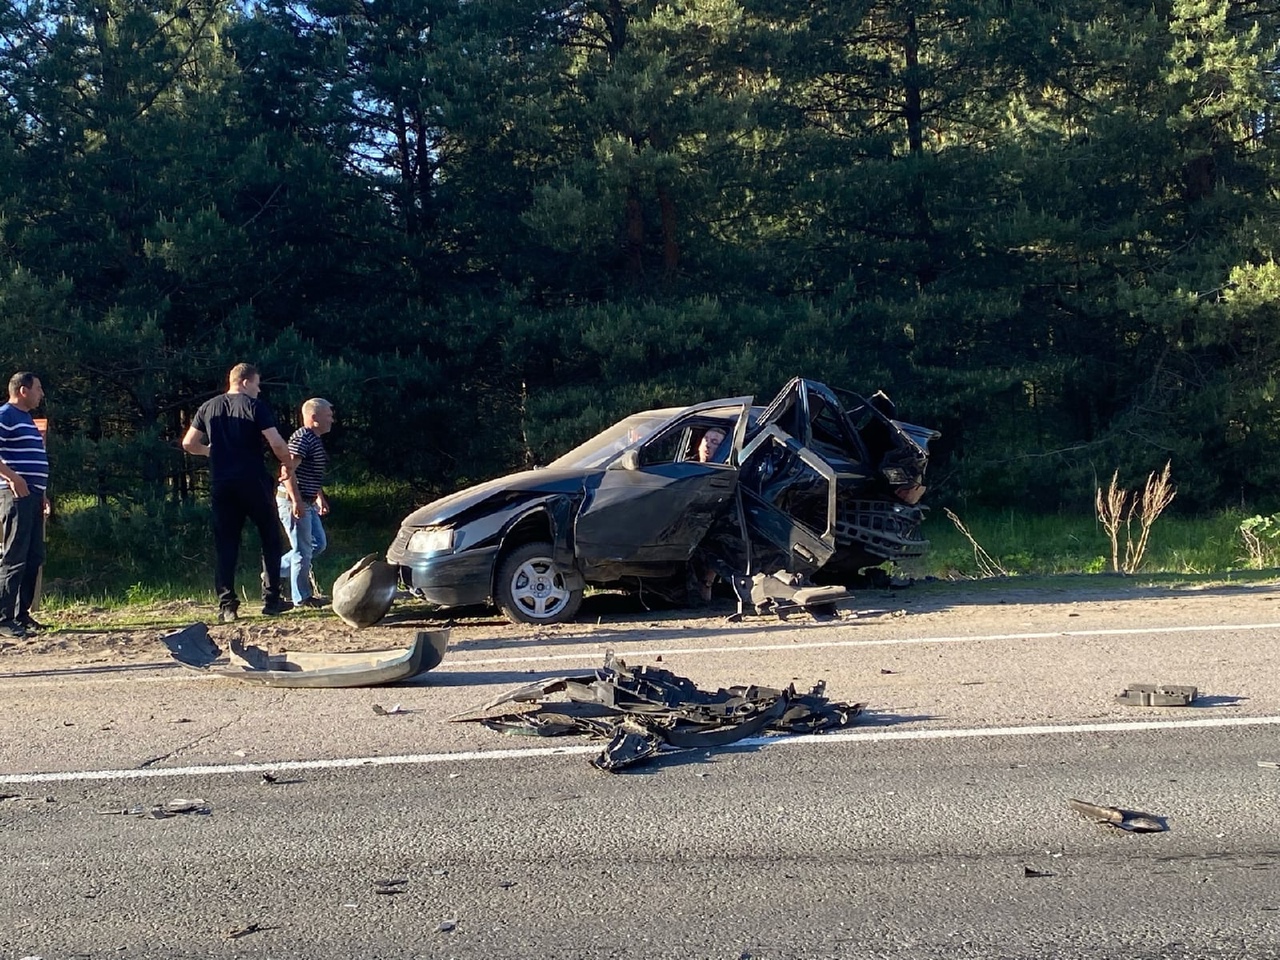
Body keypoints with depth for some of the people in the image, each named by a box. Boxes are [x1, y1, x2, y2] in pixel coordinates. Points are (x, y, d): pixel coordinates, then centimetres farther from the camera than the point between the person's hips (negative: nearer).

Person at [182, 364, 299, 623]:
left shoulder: (208, 408, 9)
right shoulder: (255, 406, -5)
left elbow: (189, 444, 11)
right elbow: (276, 443, -13)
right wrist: (288, 463, 5)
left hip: (221, 486, 4)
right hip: (254, 482, -4)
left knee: (225, 545, 6)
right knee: (270, 539, 9)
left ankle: (227, 606, 1)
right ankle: (271, 599, 8)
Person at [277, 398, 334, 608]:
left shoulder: (315, 440, 16)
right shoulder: (301, 438, -16)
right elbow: (288, 471, -25)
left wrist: (320, 498, 25)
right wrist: (296, 501, -27)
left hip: (306, 503, 10)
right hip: (293, 502, -10)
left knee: (319, 543, 15)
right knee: (303, 550, -3)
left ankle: (275, 571, 21)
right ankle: (302, 598, 7)